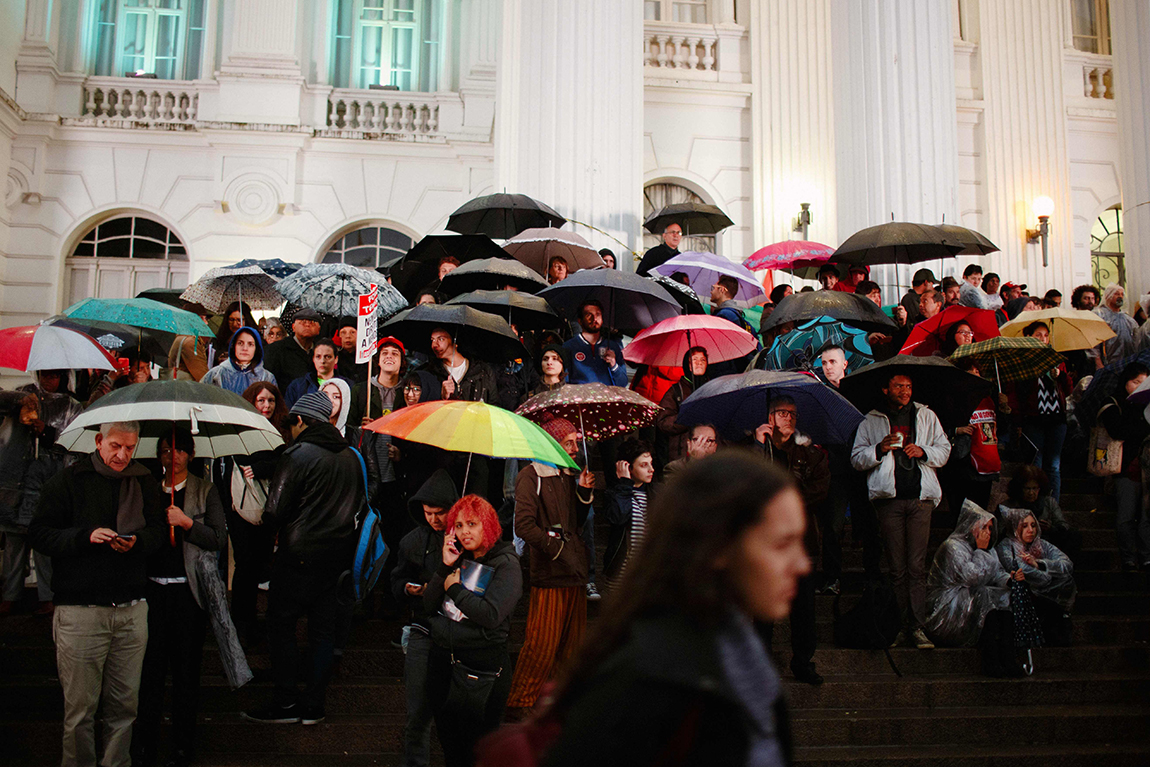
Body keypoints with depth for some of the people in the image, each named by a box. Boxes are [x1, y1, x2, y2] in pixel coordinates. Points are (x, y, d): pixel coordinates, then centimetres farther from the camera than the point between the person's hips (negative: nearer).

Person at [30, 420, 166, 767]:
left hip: (132, 610, 3)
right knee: (80, 707, 1)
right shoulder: (68, 480, 2)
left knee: (125, 704, 8)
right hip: (81, 611, -3)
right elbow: (39, 534, -1)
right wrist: (86, 536, -15)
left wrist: (136, 541, -9)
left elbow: (159, 529, 11)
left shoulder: (145, 483, 11)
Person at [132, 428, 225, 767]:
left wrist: (186, 522, -14)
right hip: (153, 588, 2)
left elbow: (219, 538, -3)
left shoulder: (205, 491, 4)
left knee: (186, 670, 4)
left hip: (187, 590, -2)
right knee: (150, 667, 3)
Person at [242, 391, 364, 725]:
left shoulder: (298, 454, -12)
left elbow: (275, 511, -13)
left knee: (281, 624, 6)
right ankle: (314, 704, 15)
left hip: (299, 555, -6)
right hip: (337, 554, 6)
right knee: (323, 629, 11)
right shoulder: (351, 457, 8)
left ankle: (286, 701, 7)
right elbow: (357, 504, 15)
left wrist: (273, 524, 8)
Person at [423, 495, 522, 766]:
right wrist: (444, 568, -8)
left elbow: (491, 615, -22)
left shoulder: (506, 564, -10)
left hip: (482, 663, -6)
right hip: (442, 658, 6)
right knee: (448, 742, 18)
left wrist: (454, 588, -10)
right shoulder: (456, 557, 8)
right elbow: (429, 605, 4)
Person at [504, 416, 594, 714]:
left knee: (573, 644, 10)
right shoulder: (531, 476, -5)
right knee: (542, 645, -6)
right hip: (548, 575, -8)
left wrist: (584, 493, 4)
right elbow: (524, 525, -13)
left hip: (575, 574, 8)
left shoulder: (570, 476, 18)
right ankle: (519, 704, 5)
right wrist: (557, 548, -12)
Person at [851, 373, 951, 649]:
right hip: (889, 499, -1)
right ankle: (901, 625, 7)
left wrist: (923, 452, -3)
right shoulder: (871, 422, 13)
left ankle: (917, 626, -2)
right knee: (897, 567, 0)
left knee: (917, 566, -4)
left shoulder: (927, 416, 18)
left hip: (920, 497, 1)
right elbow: (856, 459, 8)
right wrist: (880, 449, -9)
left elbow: (944, 450, 17)